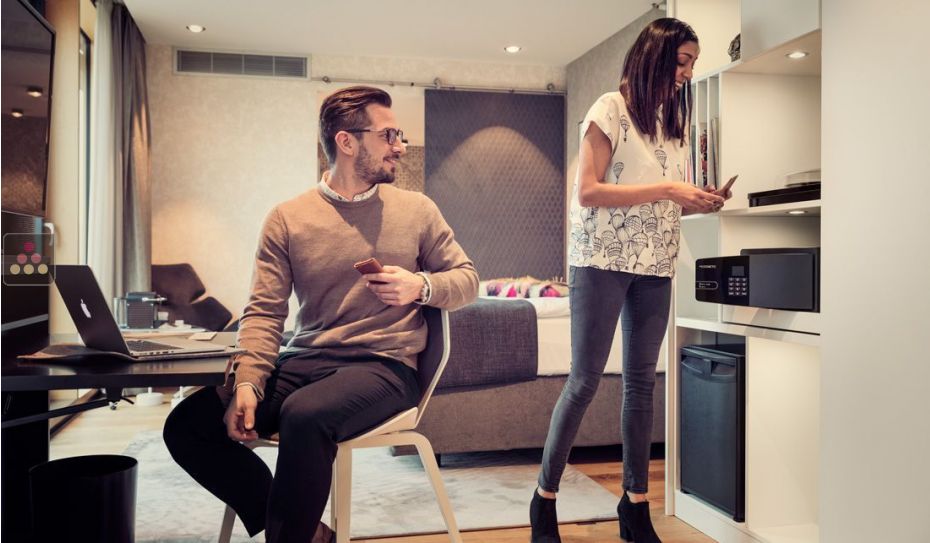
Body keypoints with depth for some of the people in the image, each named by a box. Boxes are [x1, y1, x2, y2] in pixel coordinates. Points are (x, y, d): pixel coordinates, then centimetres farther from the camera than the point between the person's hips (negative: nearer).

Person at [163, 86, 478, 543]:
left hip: (385, 365, -3)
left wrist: (422, 287, -12)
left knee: (305, 416, -34)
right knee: (187, 424, -12)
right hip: (303, 362, 3)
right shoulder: (287, 219, 5)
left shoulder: (417, 210, 6)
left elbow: (467, 279, 10)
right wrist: (247, 385, -15)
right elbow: (264, 312, 1)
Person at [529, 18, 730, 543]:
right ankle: (545, 497, 12)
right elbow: (588, 192, -13)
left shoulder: (676, 120, 15)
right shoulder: (612, 109, -6)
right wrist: (666, 190, -16)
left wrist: (699, 202, -1)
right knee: (585, 381, -3)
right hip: (604, 260, -6)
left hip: (656, 266, 7)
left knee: (642, 382, 8)